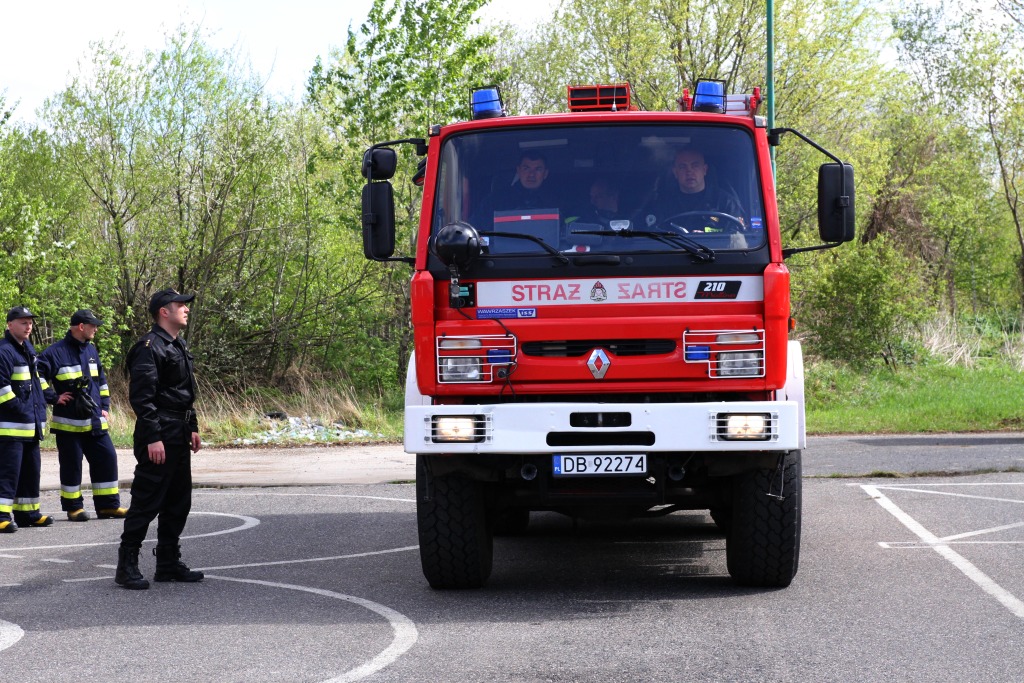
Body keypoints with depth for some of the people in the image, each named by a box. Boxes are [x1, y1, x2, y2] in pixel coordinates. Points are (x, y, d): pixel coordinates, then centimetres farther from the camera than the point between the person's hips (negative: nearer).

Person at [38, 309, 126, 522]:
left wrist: (104, 406, 17)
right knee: (71, 465, 0)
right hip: (68, 423, -6)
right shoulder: (55, 352, -9)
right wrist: (55, 398, -11)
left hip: (95, 421, 6)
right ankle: (73, 508, 11)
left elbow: (101, 380, 24)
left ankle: (109, 505, 11)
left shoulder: (91, 350, 13)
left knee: (107, 458, 4)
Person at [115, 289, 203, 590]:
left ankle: (169, 563, 21)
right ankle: (127, 567, -2)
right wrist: (152, 438, -24)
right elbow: (141, 396, -20)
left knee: (178, 502, 13)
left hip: (179, 438, 10)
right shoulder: (150, 347, -15)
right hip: (158, 437, -10)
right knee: (146, 502, -7)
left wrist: (192, 427, 21)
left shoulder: (179, 346, 17)